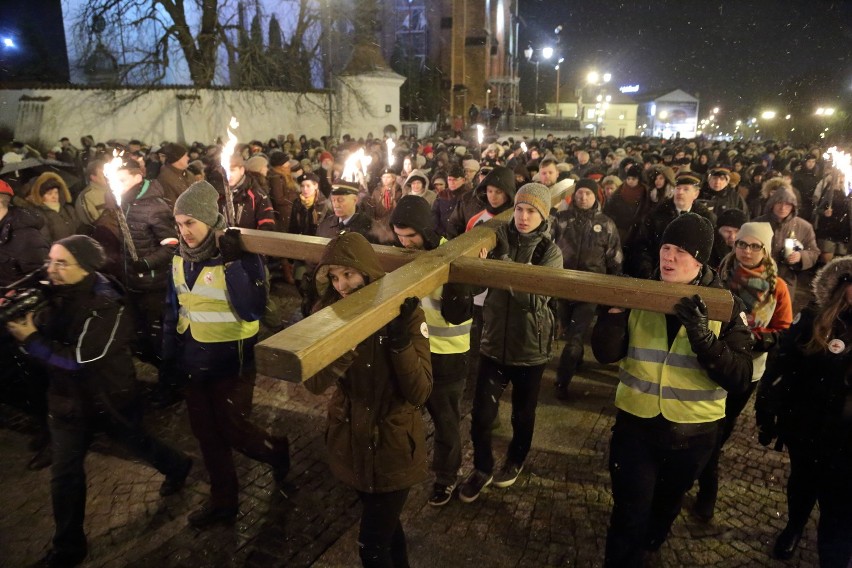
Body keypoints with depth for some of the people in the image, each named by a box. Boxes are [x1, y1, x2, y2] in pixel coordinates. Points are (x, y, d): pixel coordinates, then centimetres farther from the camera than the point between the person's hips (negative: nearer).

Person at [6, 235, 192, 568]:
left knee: (135, 442, 20)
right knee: (64, 472, 8)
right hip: (69, 397, 6)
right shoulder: (60, 295, -4)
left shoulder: (106, 304, -26)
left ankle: (177, 467, 52)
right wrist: (20, 324, -24)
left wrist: (30, 340, -26)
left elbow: (78, 359, -28)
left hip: (109, 398, -6)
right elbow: (48, 336, -6)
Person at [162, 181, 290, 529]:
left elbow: (252, 310, -23)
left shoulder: (241, 256, -19)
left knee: (232, 431, 5)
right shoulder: (181, 258, 0)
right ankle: (222, 500, 35)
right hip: (193, 361, 6)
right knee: (206, 433, 16)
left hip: (231, 362, -6)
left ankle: (277, 451, 37)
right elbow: (173, 310, 10)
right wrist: (168, 356, 11)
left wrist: (232, 264, -27)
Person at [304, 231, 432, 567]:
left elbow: (420, 393, -22)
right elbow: (314, 383, -19)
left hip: (393, 445, -3)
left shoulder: (403, 313, -17)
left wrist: (400, 337, -35)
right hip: (350, 441, 4)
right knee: (385, 524, 24)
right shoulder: (327, 313, -8)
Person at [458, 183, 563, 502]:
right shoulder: (499, 240, -3)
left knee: (523, 414, 17)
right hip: (494, 342, 1)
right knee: (481, 416, 2)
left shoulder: (550, 252, -9)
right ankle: (482, 469, 27)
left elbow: (535, 297, -24)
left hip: (530, 347, -1)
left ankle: (515, 461, 44)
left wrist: (505, 266, -35)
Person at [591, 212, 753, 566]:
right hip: (635, 424, -1)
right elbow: (606, 354, -12)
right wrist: (614, 310, -28)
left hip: (693, 432, 1)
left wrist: (703, 335, -33)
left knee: (665, 508, 26)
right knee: (628, 516, 4)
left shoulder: (725, 307, -10)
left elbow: (739, 379, -19)